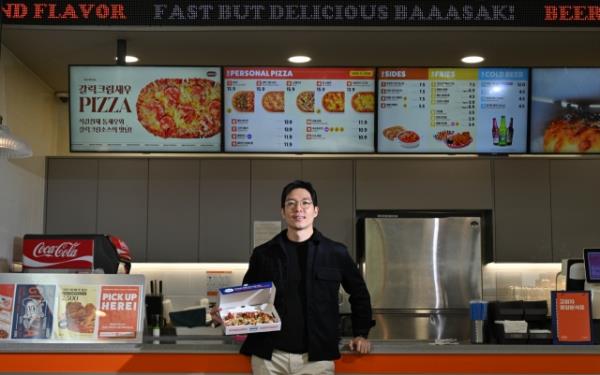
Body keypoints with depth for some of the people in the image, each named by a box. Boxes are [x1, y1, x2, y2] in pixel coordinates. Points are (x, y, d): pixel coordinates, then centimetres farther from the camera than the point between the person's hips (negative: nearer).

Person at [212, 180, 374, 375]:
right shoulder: (263, 254, 5)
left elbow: (359, 293, 15)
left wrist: (361, 334, 8)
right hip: (268, 356, 1)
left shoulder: (336, 253, 3)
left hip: (317, 357, -1)